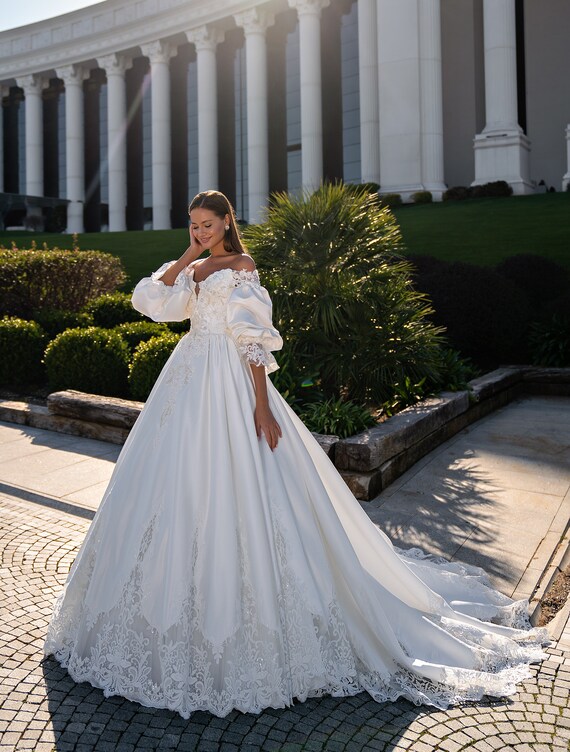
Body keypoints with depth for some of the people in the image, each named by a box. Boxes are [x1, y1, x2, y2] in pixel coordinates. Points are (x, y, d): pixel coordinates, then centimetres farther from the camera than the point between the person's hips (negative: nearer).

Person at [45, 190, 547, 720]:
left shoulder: (240, 266, -5)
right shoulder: (192, 270, 16)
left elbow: (255, 339, -13)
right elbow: (148, 300, 3)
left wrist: (261, 406, -20)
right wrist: (187, 255, 2)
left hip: (227, 382, -8)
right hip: (189, 378, 8)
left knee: (231, 490, -5)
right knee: (178, 489, 11)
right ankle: (177, 603, 28)